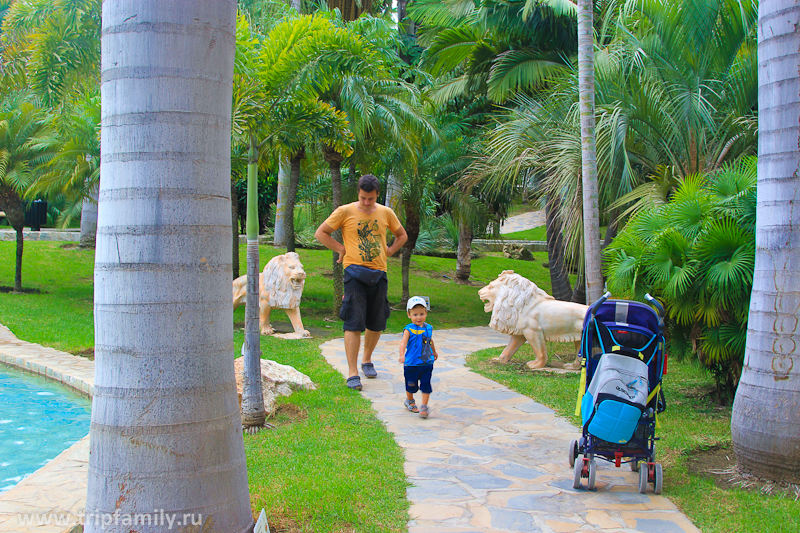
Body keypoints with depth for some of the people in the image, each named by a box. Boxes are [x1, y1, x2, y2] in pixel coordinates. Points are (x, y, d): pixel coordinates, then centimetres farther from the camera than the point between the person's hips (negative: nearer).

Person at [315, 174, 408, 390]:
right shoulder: (345, 212, -2)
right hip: (355, 273, -4)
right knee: (354, 323, -10)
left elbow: (402, 236, 23)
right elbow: (321, 233, 4)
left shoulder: (386, 213, 8)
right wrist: (341, 249, -1)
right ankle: (352, 373, -8)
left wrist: (387, 252, 9)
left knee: (376, 324, 10)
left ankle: (367, 360, 33)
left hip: (378, 274, 4)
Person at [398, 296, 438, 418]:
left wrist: (434, 352, 36)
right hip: (411, 364, -3)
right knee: (411, 385, 12)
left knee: (426, 385, -2)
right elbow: (403, 343, -26)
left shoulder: (428, 328, 2)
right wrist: (402, 355, -43)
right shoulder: (409, 329, -14)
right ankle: (410, 401, 38)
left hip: (427, 363, 3)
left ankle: (424, 407, 6)